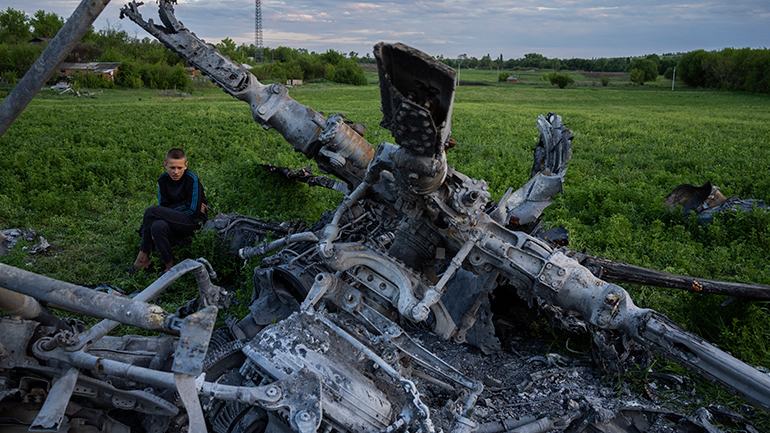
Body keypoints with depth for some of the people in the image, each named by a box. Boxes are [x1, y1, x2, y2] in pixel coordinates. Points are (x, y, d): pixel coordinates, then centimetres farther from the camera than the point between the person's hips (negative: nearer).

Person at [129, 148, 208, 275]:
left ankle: (143, 257, -13)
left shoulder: (192, 179, -10)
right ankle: (169, 267, -23)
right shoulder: (163, 180, 7)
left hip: (193, 222, -5)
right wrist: (182, 206, -10)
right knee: (157, 226, -30)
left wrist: (172, 209, -8)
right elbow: (163, 206, 5)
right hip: (174, 221, 6)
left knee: (151, 211, -23)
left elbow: (193, 211, -13)